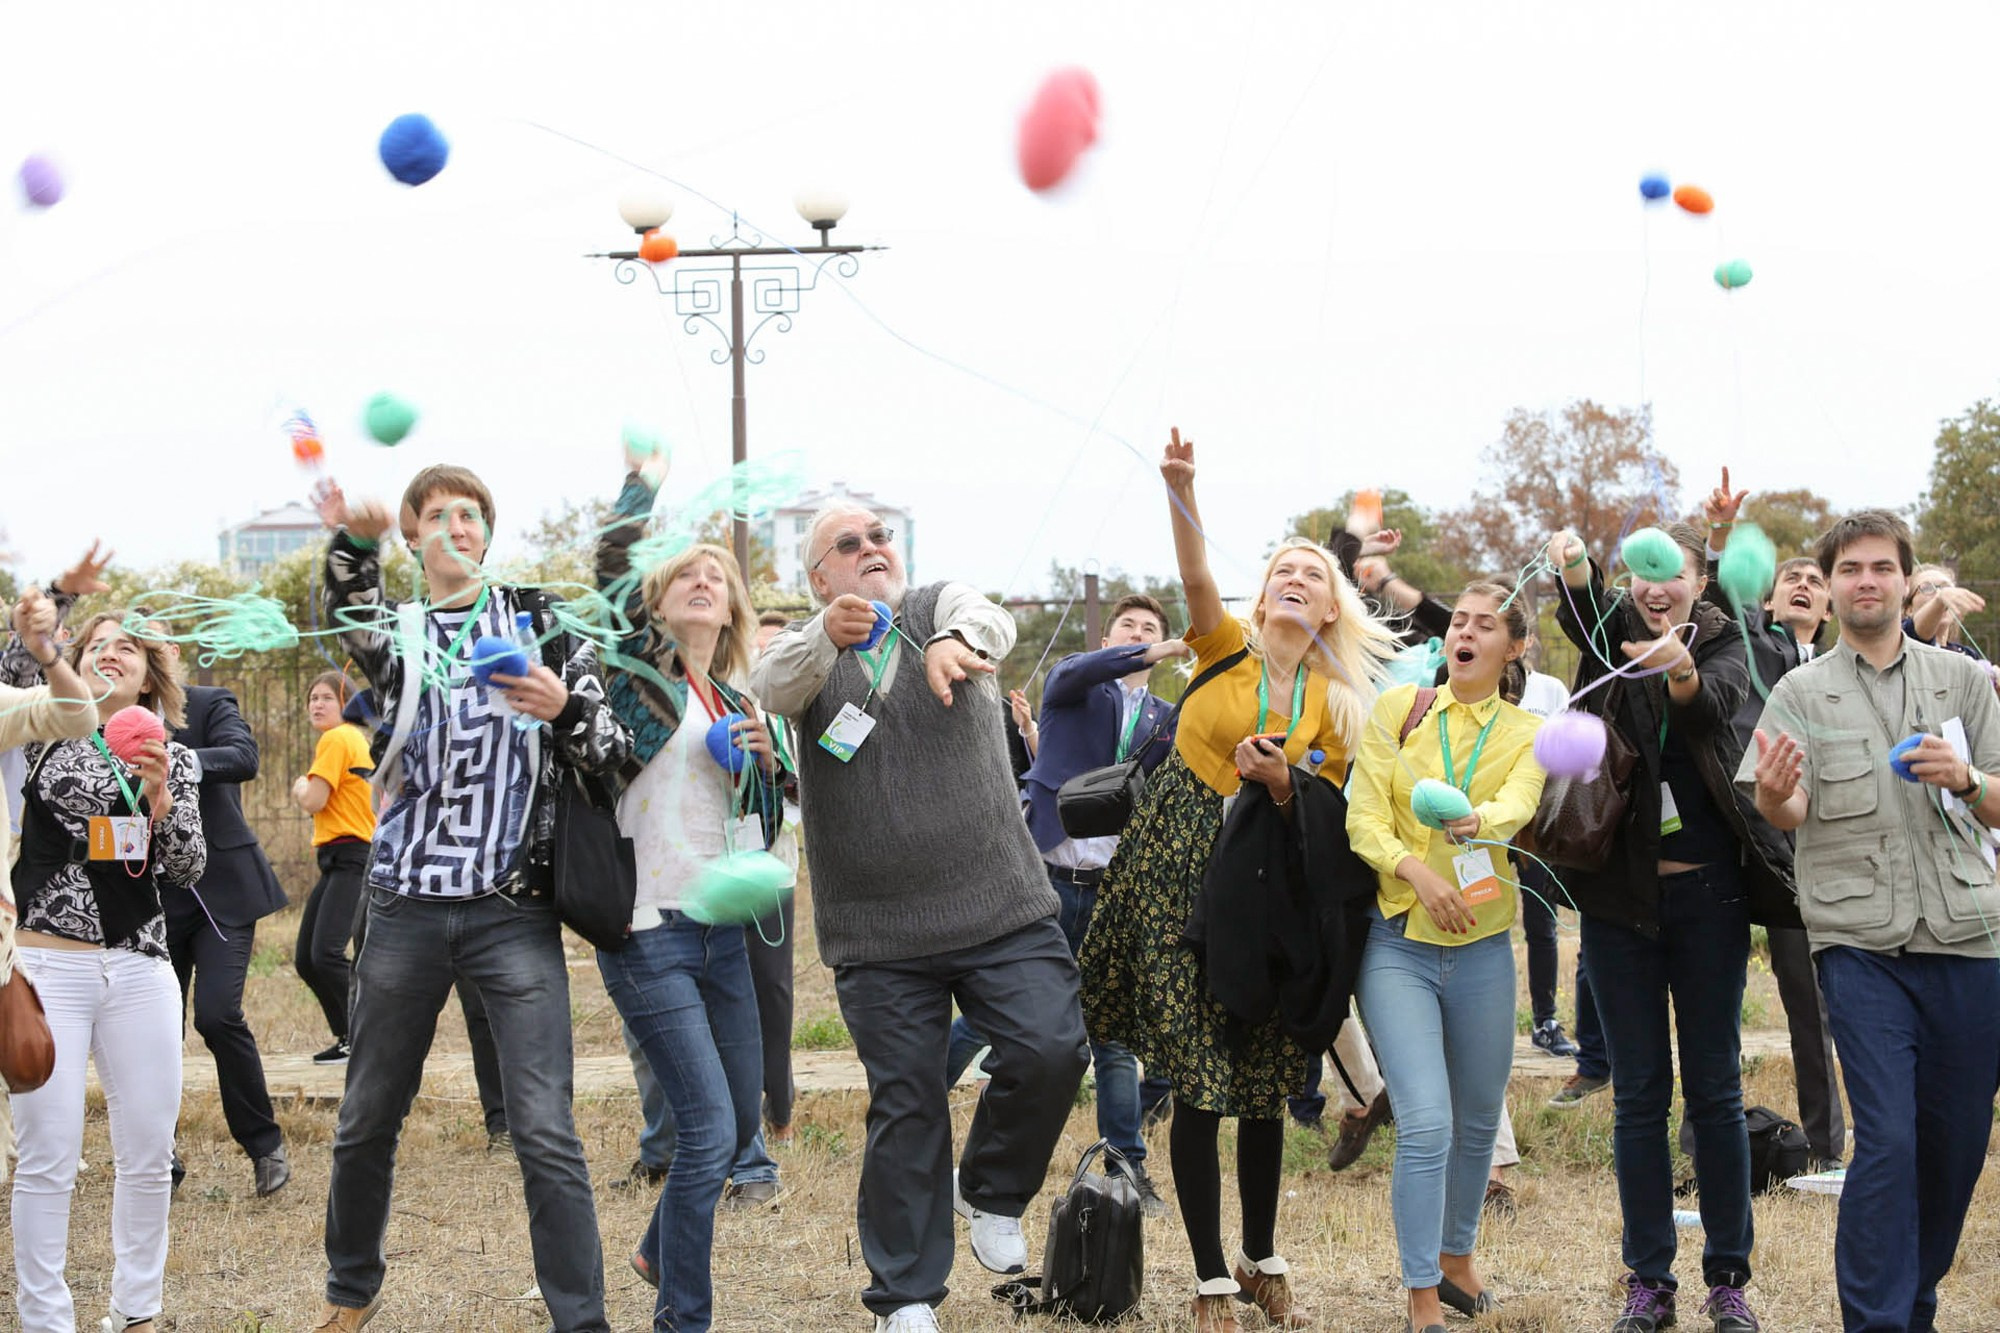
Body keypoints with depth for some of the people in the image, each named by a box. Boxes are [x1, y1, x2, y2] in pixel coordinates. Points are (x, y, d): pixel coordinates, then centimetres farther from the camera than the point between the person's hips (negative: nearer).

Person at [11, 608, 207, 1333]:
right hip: (47, 967, -3)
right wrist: (41, 645, -26)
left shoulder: (174, 757, 11)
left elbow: (187, 870, 3)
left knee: (149, 1154, 6)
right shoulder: (46, 734, 5)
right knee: (49, 1155, -5)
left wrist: (159, 798, -11)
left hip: (141, 972, 3)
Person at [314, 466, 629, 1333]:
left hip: (513, 911, -2)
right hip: (408, 909, 2)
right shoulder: (397, 633, 10)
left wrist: (566, 707, -19)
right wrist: (353, 544, -32)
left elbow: (610, 752, 3)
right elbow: (356, 630, -12)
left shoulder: (537, 620, 6)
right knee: (368, 1121, 11)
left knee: (545, 1132, -10)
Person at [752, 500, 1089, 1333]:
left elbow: (992, 622, -19)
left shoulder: (944, 608, 5)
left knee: (1051, 1049, -14)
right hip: (879, 935, 0)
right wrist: (827, 639, -41)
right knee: (904, 1107, 1)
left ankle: (991, 1192, 13)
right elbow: (770, 684, -19)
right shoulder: (809, 653, 5)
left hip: (1003, 909, 0)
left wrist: (956, 641, -44)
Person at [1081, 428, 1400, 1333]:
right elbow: (1196, 581, -19)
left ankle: (1262, 1260, 24)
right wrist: (1181, 492, -35)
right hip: (1183, 877, -3)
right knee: (1200, 1087, -5)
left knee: (1264, 1087, 7)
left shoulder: (1337, 702, 9)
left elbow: (1324, 811, 8)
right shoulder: (1226, 652, 1)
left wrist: (1281, 780, -13)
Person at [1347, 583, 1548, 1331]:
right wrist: (1415, 870, -24)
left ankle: (1455, 1259, 39)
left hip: (1481, 949, 2)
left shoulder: (1526, 735, 3)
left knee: (1478, 1119, 15)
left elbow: (1517, 806, -18)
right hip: (1398, 945, -2)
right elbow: (1363, 818, -6)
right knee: (1425, 1123, -14)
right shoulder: (1397, 709, 1)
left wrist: (1473, 819, -40)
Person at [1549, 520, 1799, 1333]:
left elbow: (1713, 703, -23)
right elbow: (1588, 625, -22)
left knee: (1715, 1088, 5)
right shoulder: (1613, 631, 3)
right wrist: (1576, 577, -45)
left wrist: (1683, 673, -47)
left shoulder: (1724, 648, 1)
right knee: (1639, 1090, 5)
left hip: (1707, 891, -1)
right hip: (1619, 892, 1)